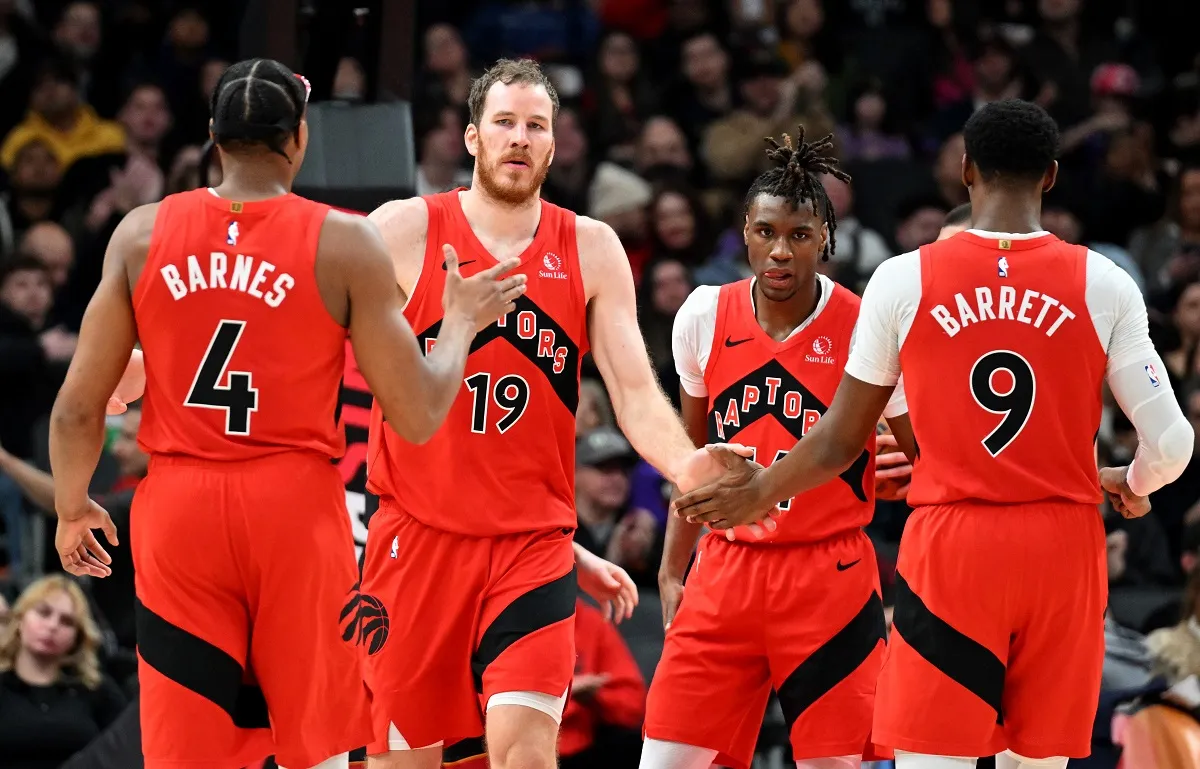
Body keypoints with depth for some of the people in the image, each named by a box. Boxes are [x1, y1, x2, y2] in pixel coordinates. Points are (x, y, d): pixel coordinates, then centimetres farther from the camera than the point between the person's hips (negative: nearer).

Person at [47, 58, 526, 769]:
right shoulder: (345, 243, -5)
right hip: (296, 508, -2)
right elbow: (418, 416, -4)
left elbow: (79, 407, 3)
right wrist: (463, 321, 13)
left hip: (177, 507, 2)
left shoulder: (142, 235, 2)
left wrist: (72, 510, 20)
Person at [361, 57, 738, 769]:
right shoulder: (403, 232, -1)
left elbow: (637, 395, -1)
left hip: (533, 543, 0)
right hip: (416, 538, 0)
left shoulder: (591, 250, 5)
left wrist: (689, 466, -18)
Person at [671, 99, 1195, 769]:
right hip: (1063, 547, 1)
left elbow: (840, 443, 7)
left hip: (950, 545, -1)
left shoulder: (903, 281, -1)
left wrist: (762, 492, 25)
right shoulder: (1104, 285, -1)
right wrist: (1130, 486, 22)